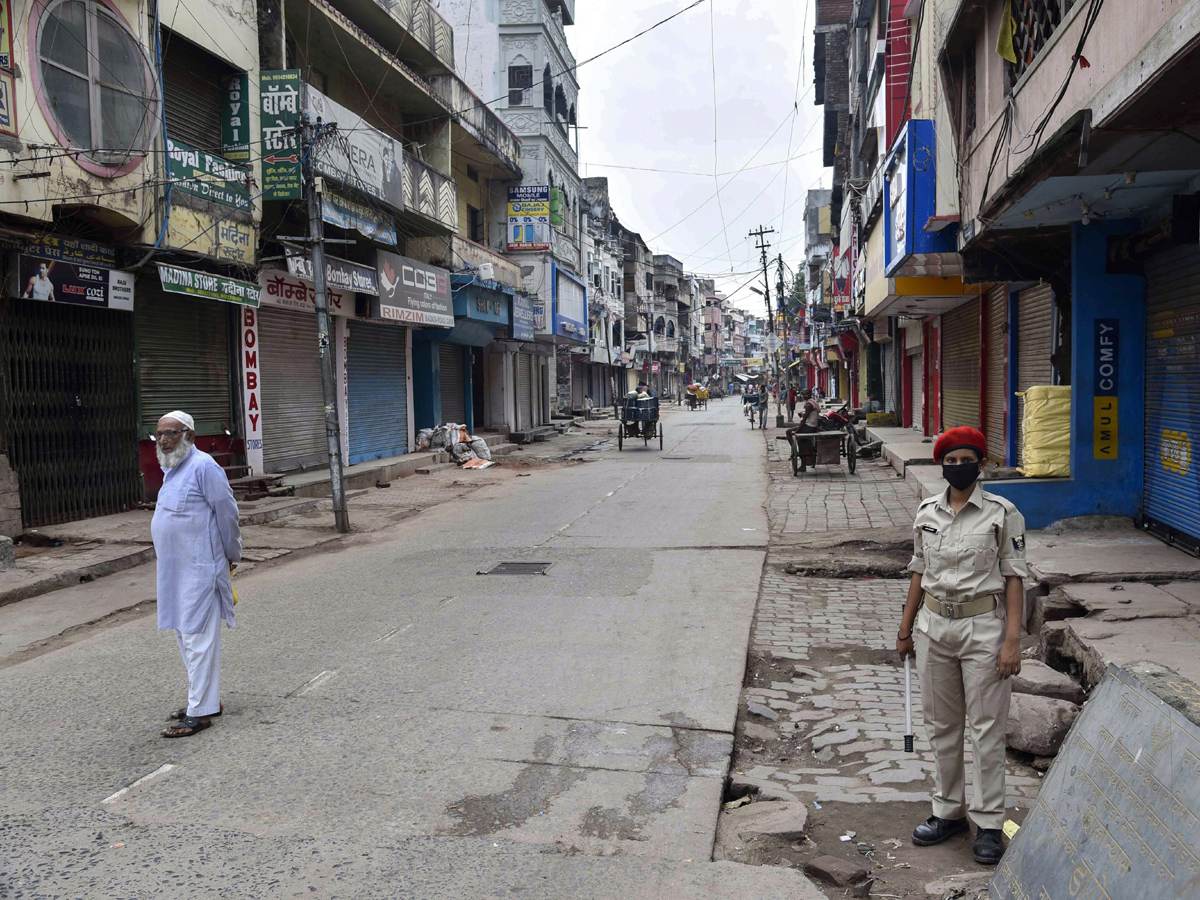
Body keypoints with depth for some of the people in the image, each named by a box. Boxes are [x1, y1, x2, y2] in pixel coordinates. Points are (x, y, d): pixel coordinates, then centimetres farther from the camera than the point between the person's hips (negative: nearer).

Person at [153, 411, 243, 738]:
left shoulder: (203, 467, -15)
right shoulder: (172, 470, 15)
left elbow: (227, 513, -13)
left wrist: (232, 555, -4)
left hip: (199, 570, -10)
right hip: (175, 569, 10)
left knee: (198, 637, -6)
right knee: (185, 635, 16)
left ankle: (200, 712, 0)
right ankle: (207, 699, 28)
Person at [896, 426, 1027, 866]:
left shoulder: (1002, 513, -6)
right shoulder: (926, 512, 5)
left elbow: (1014, 577, -6)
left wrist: (1012, 639, -12)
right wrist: (905, 629, 15)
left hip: (983, 627, -4)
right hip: (934, 626, 4)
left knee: (987, 728, 3)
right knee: (942, 725, 13)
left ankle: (988, 823, 16)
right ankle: (948, 812, 28)